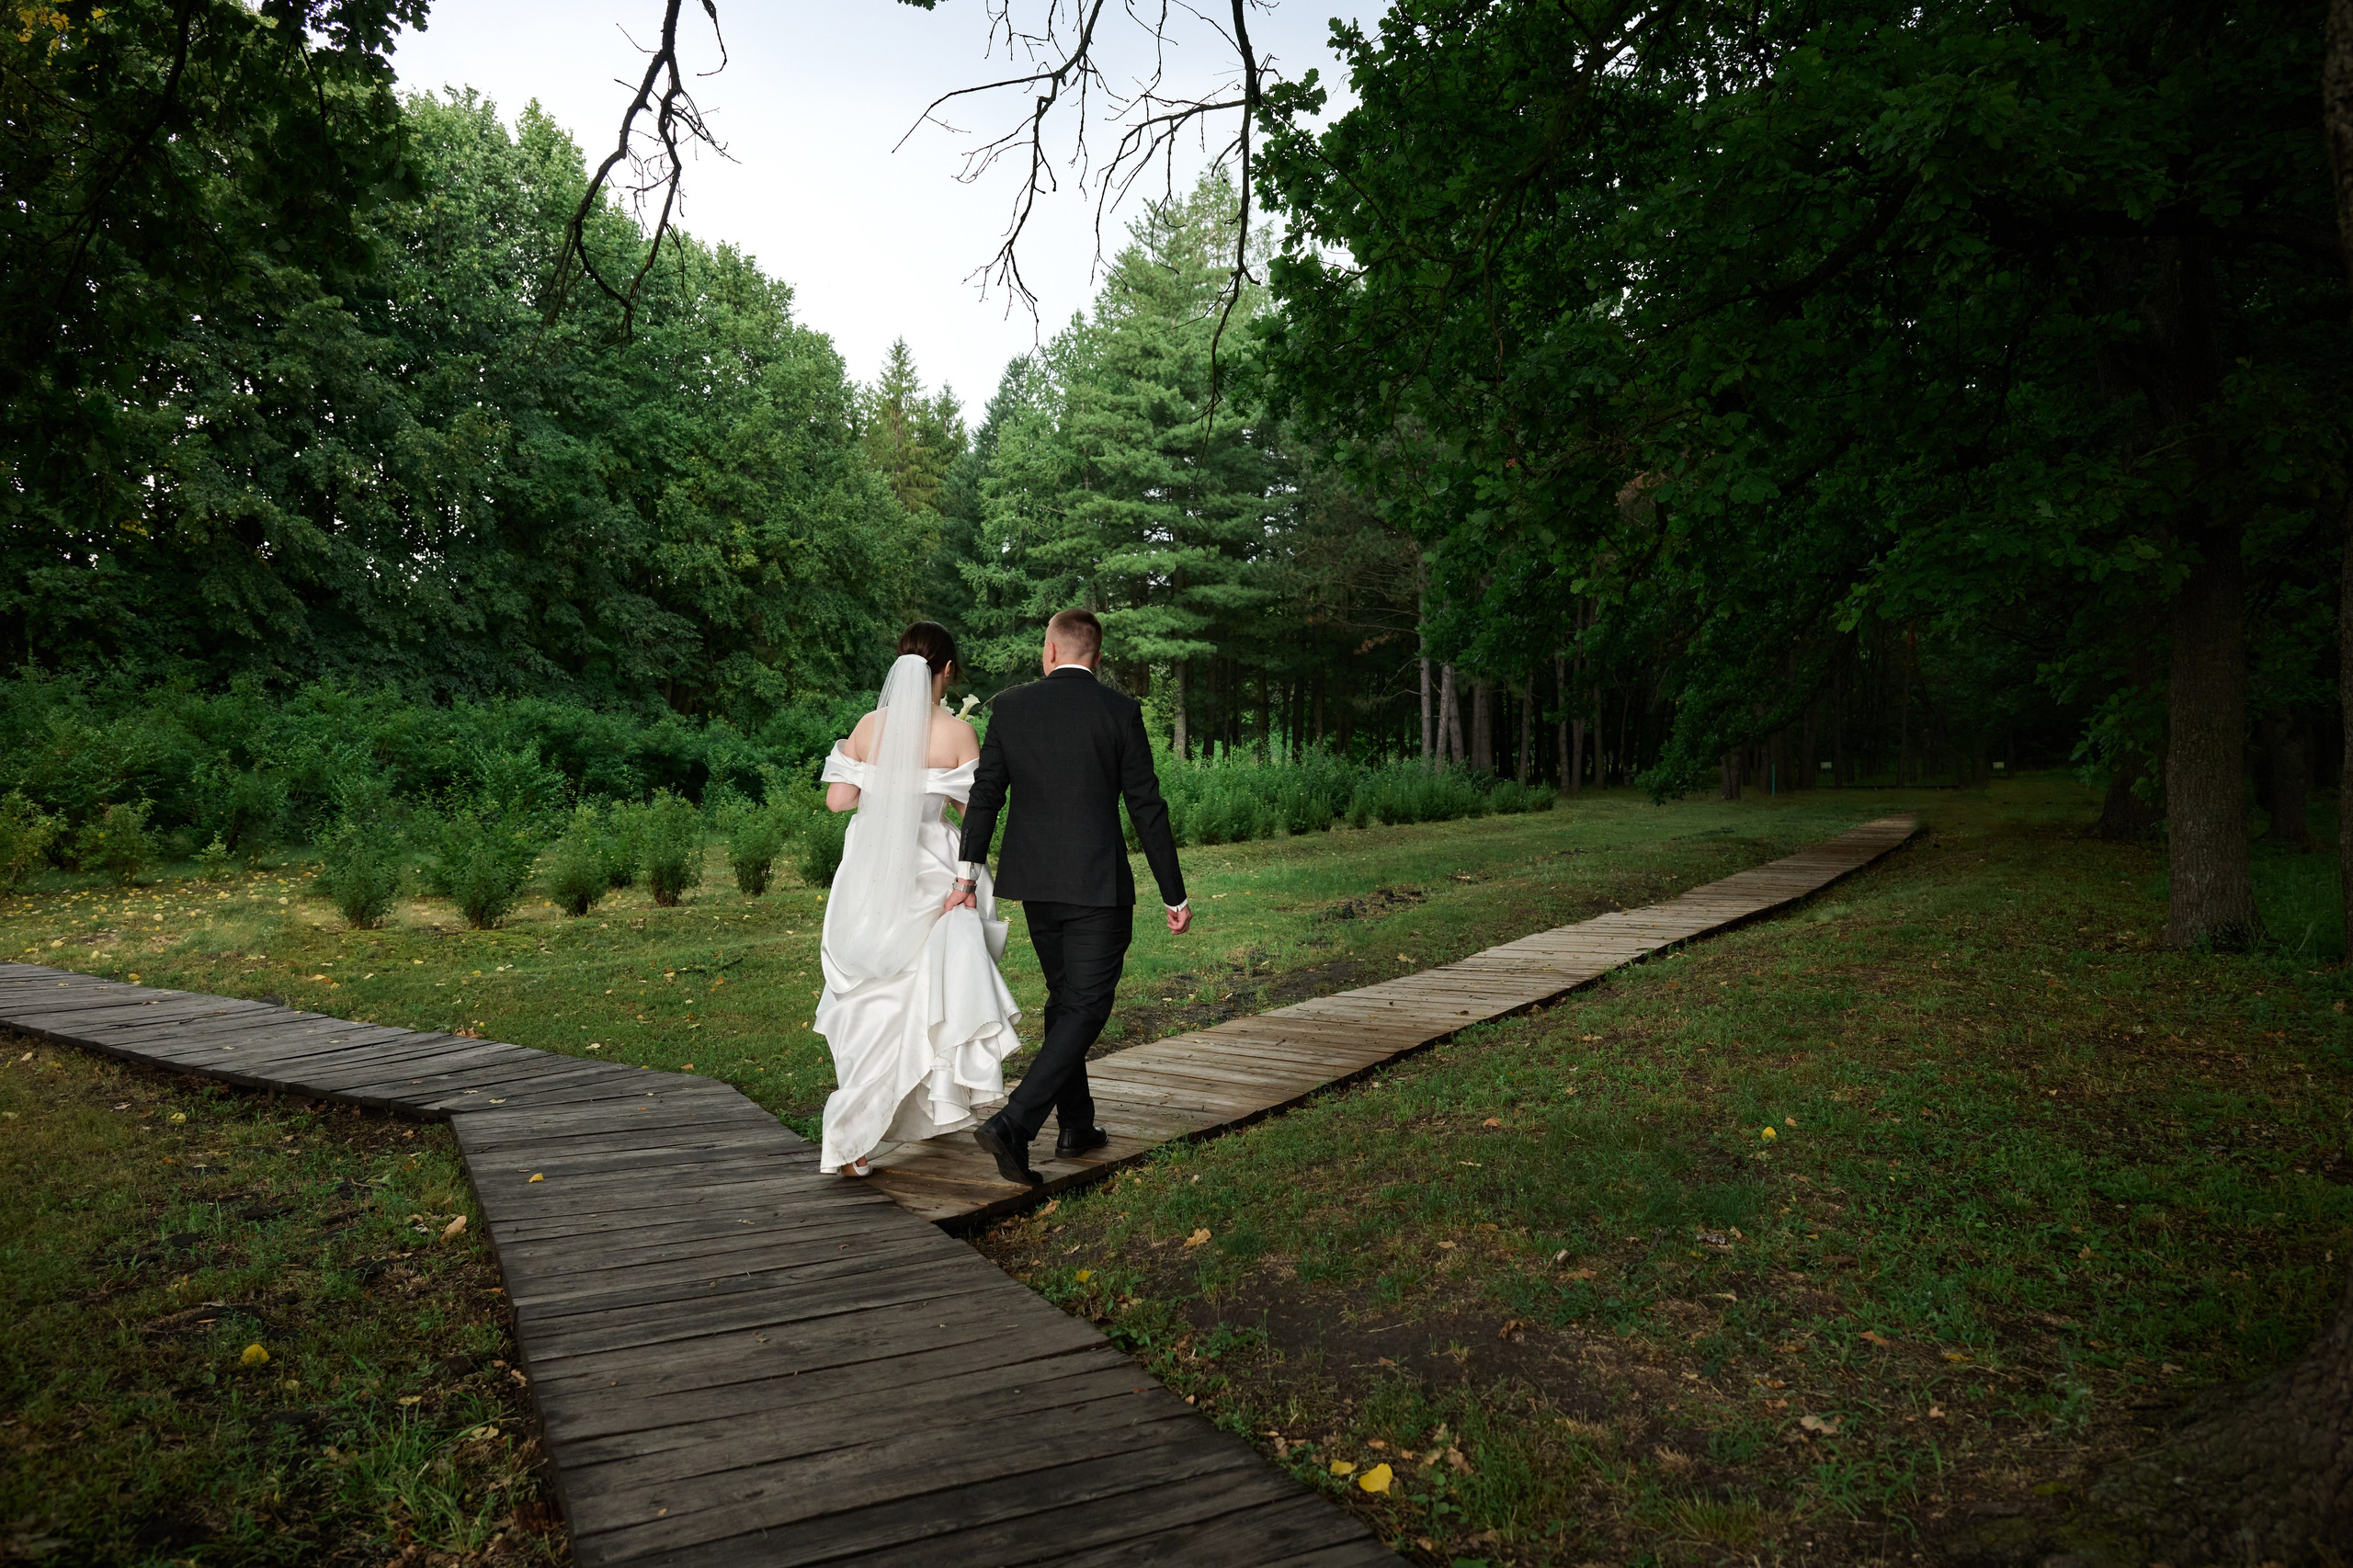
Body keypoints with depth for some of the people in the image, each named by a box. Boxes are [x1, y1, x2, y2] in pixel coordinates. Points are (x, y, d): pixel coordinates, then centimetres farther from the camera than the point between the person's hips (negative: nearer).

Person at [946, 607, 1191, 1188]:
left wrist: (968, 873, 8)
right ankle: (1012, 1125, -13)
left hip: (1034, 882, 5)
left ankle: (1077, 1126, 28)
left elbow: (984, 795, 1)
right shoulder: (1119, 711, -6)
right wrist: (1174, 896, 1)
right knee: (1085, 1008, 0)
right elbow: (1147, 808, -5)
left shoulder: (1009, 706, 2)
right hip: (1098, 885, -4)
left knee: (1064, 998, 19)